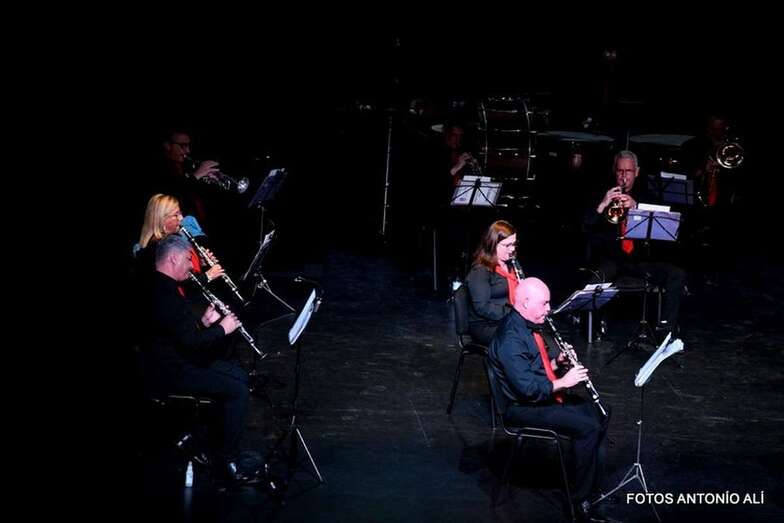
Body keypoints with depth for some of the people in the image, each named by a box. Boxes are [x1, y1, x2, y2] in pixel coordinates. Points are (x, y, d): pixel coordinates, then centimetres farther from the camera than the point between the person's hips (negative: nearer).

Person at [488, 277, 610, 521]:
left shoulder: (529, 326, 8)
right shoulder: (511, 338, -25)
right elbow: (528, 389, -28)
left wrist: (557, 362, 2)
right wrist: (562, 382, -19)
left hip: (545, 396, 10)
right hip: (524, 408, -10)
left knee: (600, 413, 8)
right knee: (587, 426, -20)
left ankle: (592, 476, 17)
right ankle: (583, 496, -9)